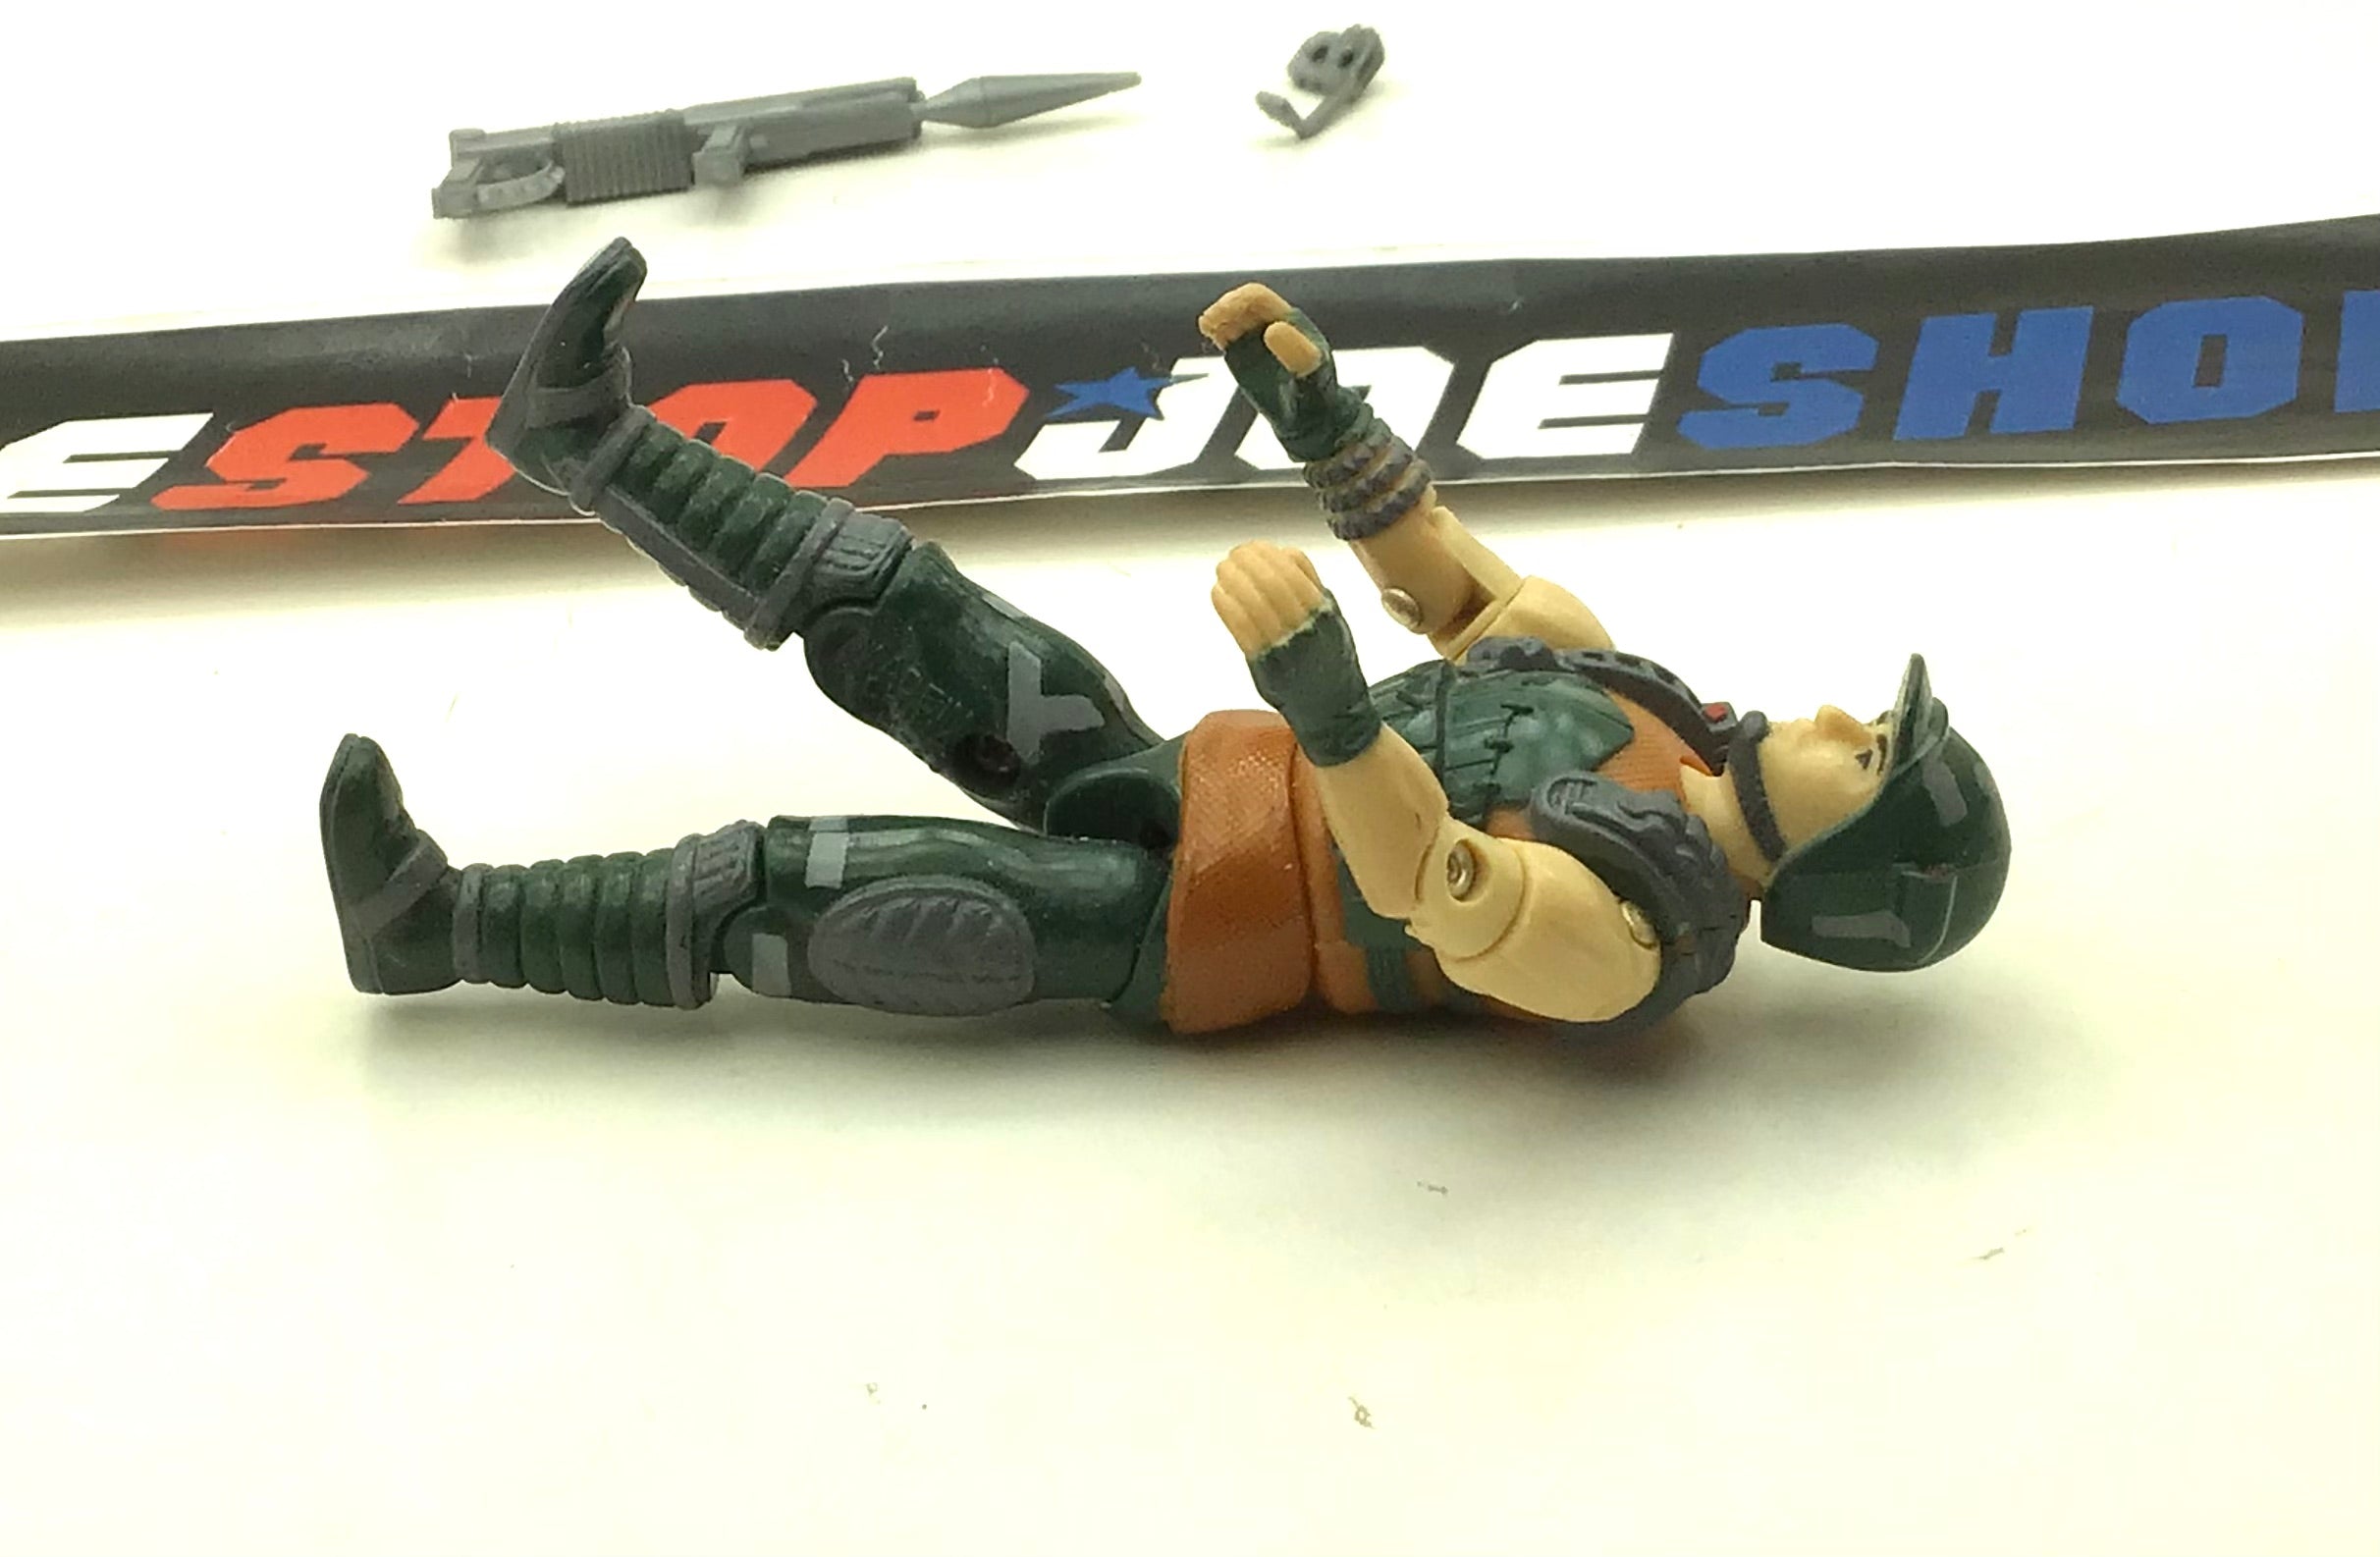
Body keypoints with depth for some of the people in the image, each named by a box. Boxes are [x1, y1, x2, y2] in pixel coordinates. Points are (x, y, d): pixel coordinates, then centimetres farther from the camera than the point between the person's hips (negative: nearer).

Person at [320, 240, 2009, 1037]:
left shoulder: (1623, 944, -23)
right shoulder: (1646, 721, 4)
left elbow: (1436, 887, -43)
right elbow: (1439, 568, 12)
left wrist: (1314, 680, -60)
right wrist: (1309, 391, 0)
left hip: (1170, 931, -8)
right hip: (1192, 795, 8)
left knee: (795, 891, -12)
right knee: (893, 605, -3)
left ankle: (441, 923, 2)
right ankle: (593, 436, 5)